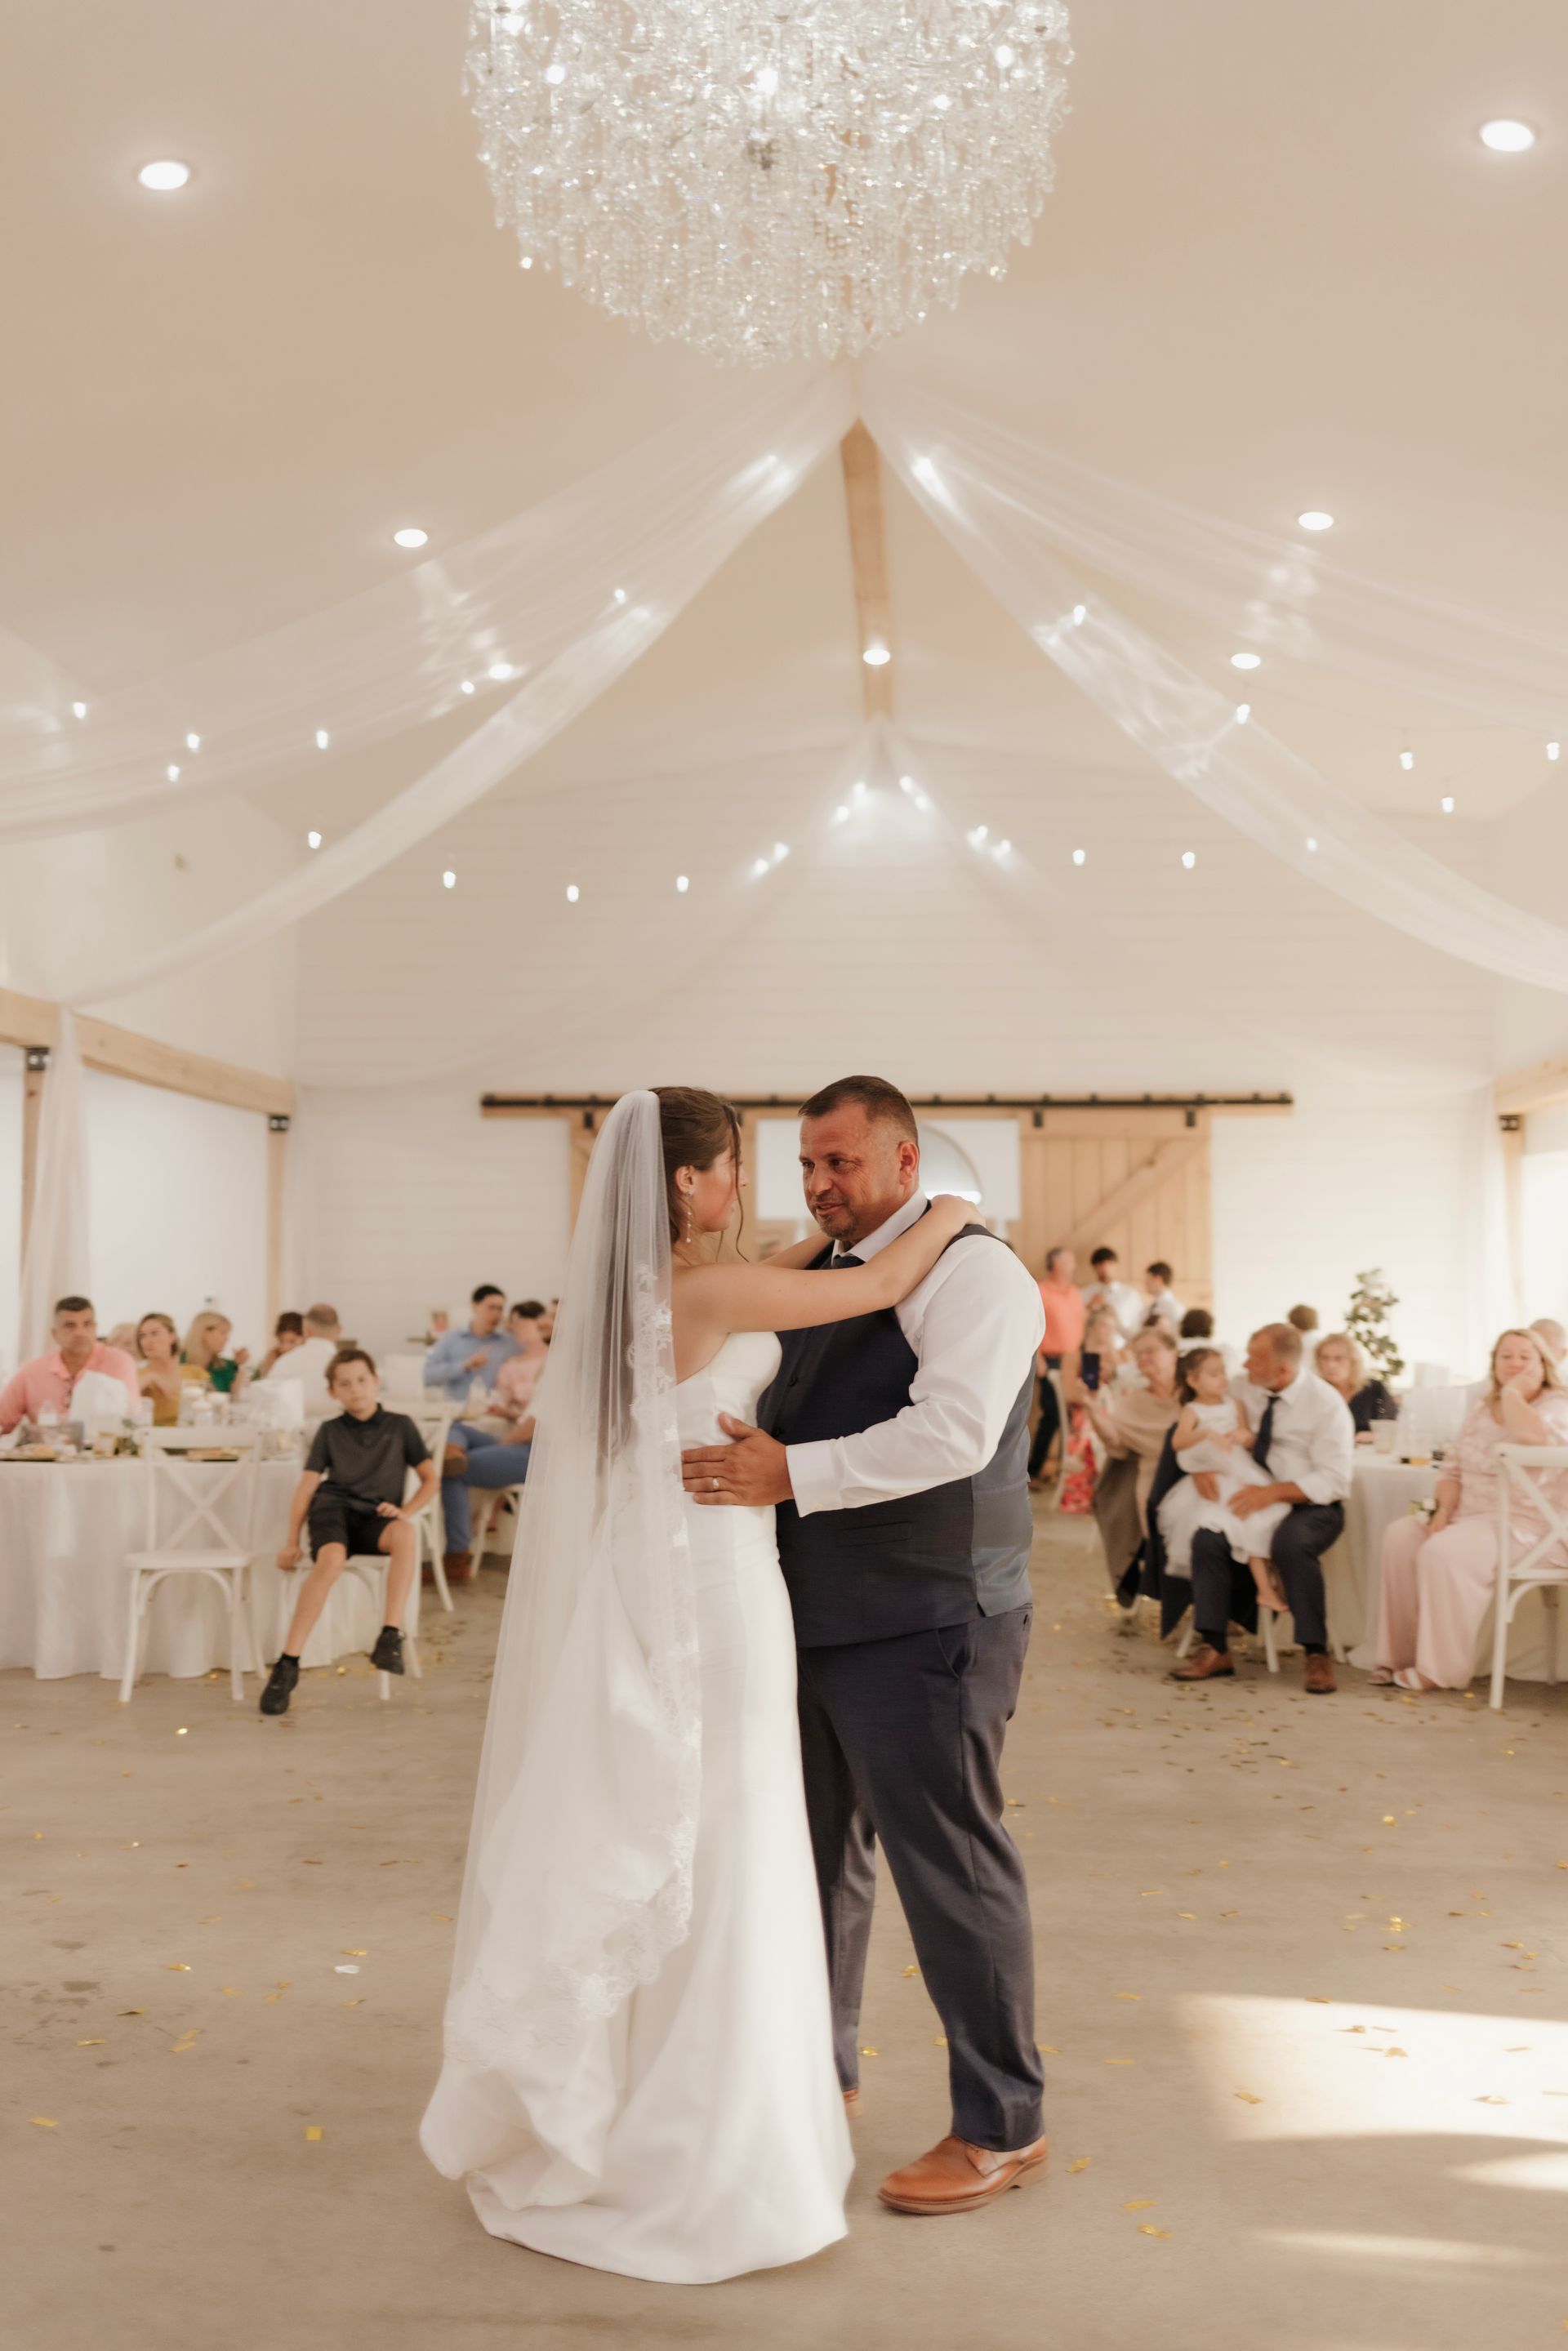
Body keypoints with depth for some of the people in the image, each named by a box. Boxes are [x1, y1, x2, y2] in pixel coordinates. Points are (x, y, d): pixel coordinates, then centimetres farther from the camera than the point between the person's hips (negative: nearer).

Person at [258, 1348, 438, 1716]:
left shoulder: (400, 1426, 13)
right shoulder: (330, 1430, 15)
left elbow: (430, 1479, 12)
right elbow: (307, 1485, 10)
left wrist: (405, 1511, -6)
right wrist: (291, 1541, 1)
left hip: (376, 1517, 0)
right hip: (333, 1507, 0)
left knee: (406, 1535, -37)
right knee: (332, 1558, -35)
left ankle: (391, 1635, -37)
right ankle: (287, 1664, -32)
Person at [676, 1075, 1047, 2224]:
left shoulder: (970, 1270, -12)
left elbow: (952, 1433, -26)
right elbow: (769, 1415, 26)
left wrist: (792, 1473, -28)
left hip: (925, 1628, -8)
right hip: (816, 1616, 9)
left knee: (947, 1865, 1)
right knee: (816, 1851, 20)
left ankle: (1001, 2128, 19)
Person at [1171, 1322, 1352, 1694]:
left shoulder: (1327, 1404, -11)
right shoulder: (1242, 1390, 2)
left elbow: (1333, 1480, -16)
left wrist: (1273, 1492, -28)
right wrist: (1200, 1465, -14)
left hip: (1310, 1507, -4)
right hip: (1252, 1499, 4)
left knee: (1291, 1544, -37)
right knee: (1208, 1537, -25)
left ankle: (1317, 1655, -22)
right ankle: (1214, 1650, -18)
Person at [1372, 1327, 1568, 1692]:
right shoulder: (1480, 1411, 17)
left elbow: (1533, 1436, -31)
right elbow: (1453, 1469, 15)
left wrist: (1513, 1393, -16)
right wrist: (1444, 1509, -4)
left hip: (1523, 1521, -8)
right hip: (1470, 1515, 8)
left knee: (1443, 1551, -30)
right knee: (1401, 1536, -13)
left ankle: (1442, 1670, -21)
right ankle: (1401, 1656, -9)